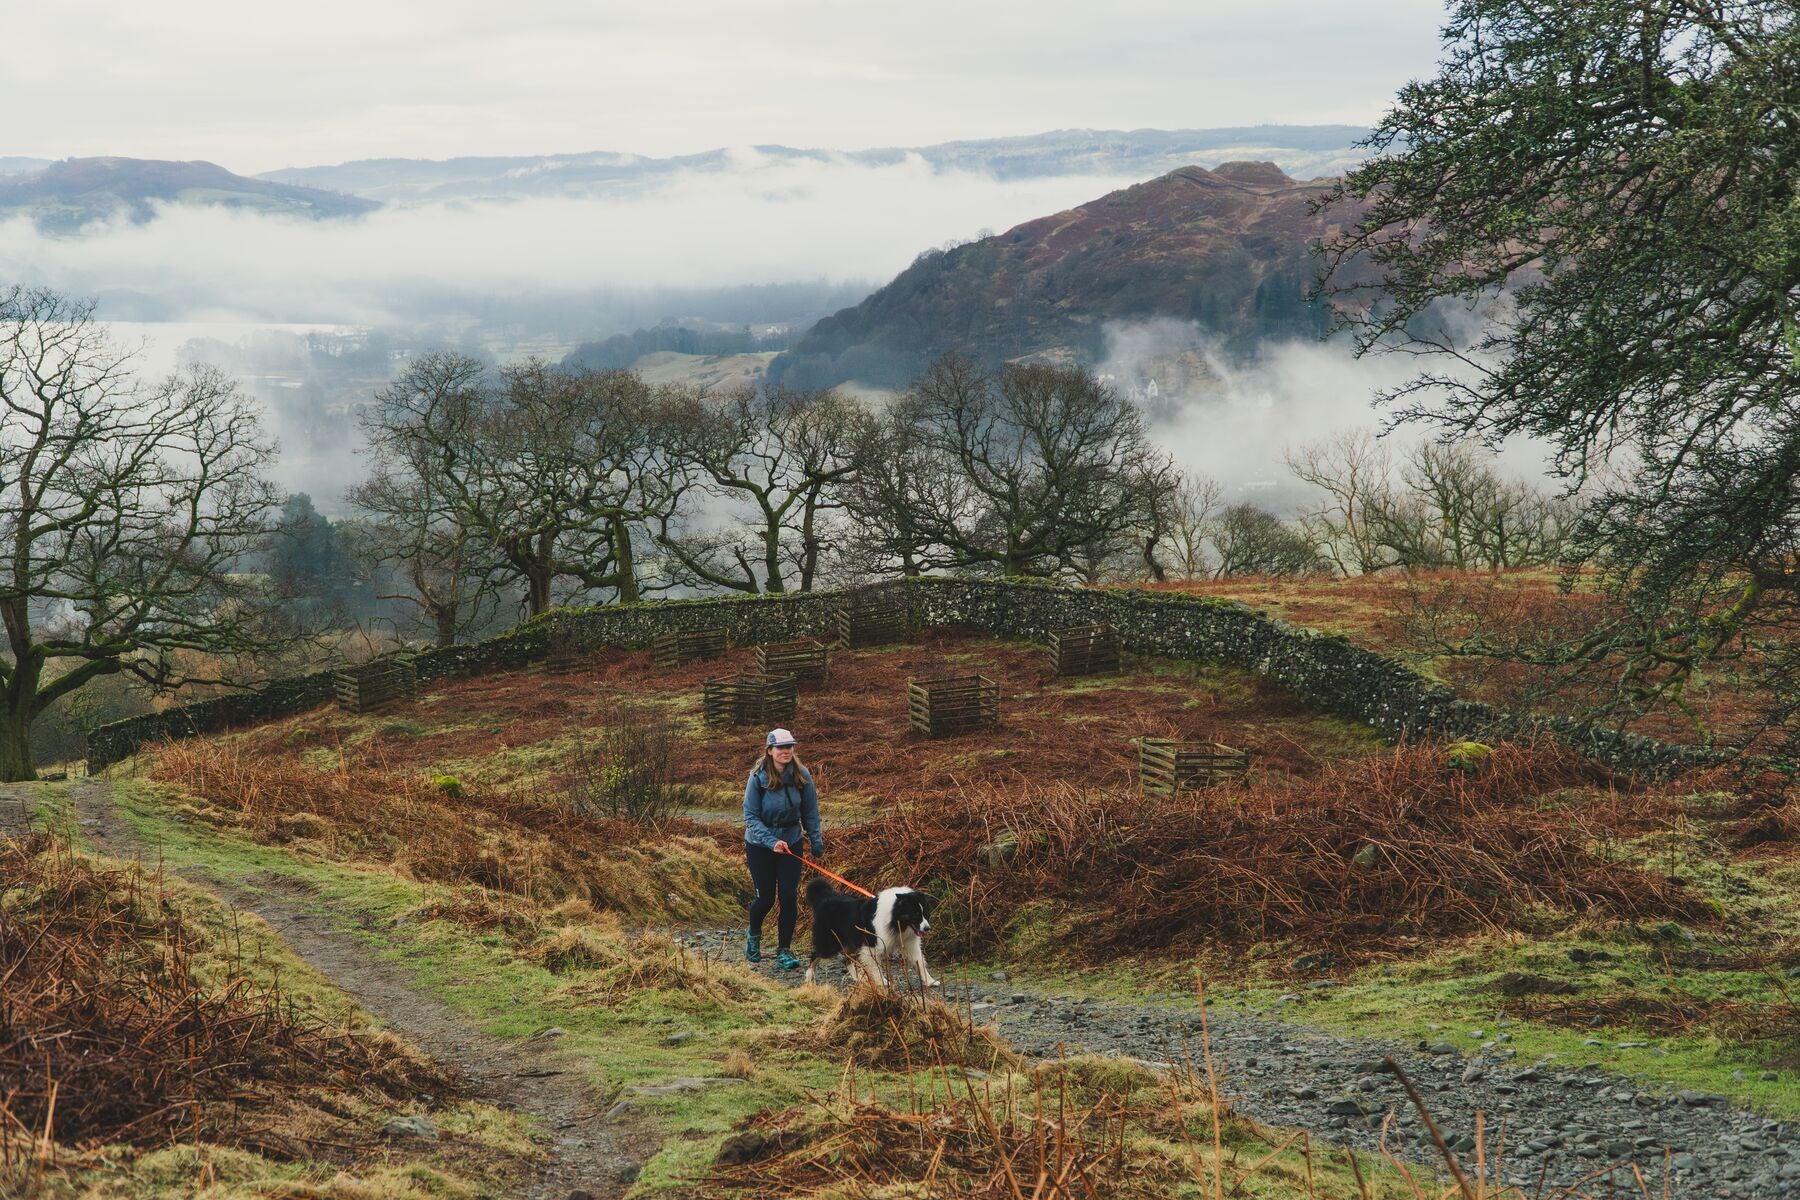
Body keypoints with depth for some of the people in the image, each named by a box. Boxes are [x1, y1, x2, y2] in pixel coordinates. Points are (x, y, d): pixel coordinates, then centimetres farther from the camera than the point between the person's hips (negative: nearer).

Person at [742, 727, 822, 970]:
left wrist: (817, 843, 2)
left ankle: (783, 950, 7)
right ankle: (753, 933, 35)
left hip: (791, 842, 2)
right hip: (759, 844, -2)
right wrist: (772, 842, -27)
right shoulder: (758, 778, -18)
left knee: (789, 896, -6)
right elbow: (751, 817, -16)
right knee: (766, 897, 3)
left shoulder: (801, 775, -11)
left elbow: (810, 812, 0)